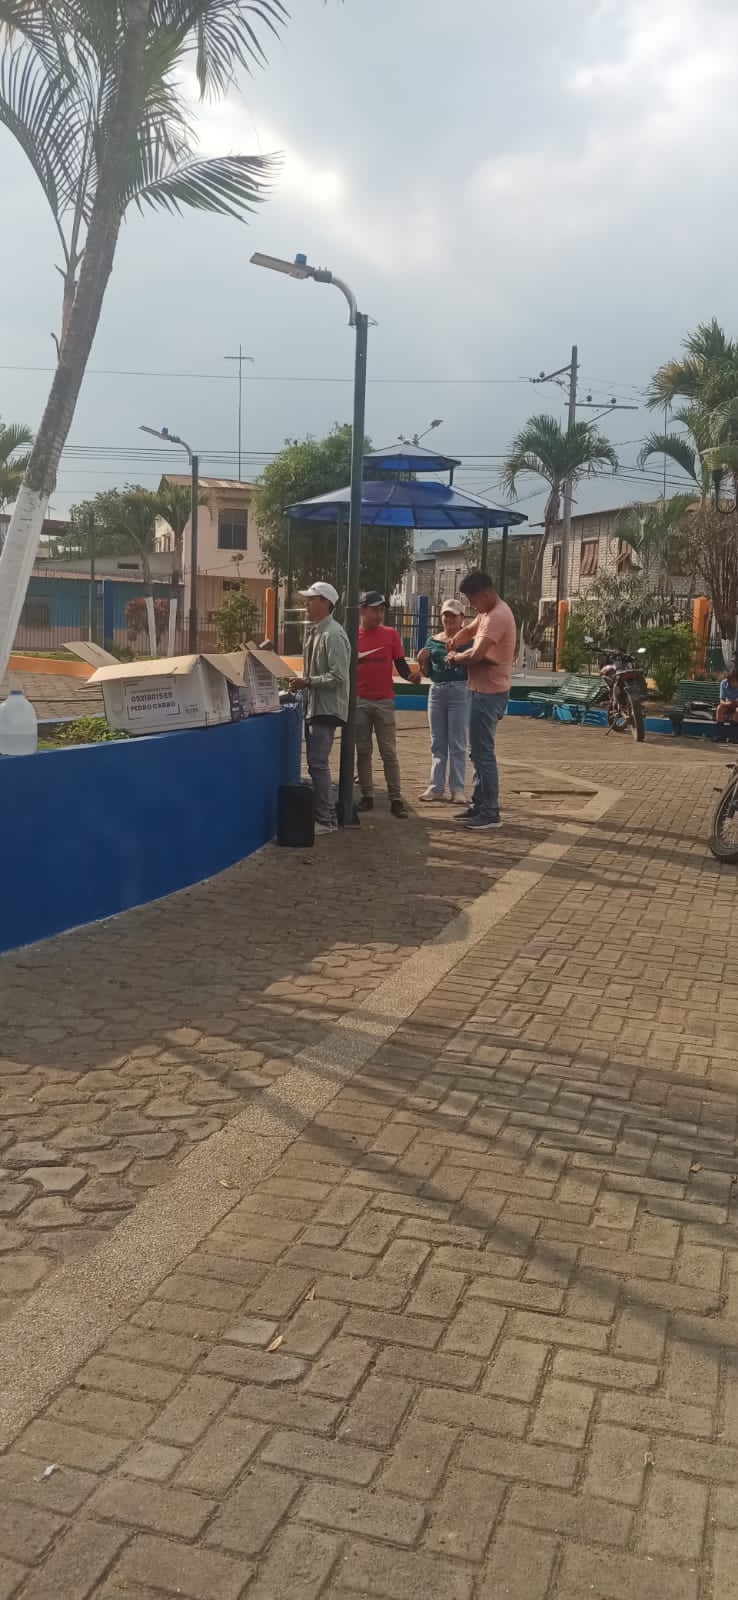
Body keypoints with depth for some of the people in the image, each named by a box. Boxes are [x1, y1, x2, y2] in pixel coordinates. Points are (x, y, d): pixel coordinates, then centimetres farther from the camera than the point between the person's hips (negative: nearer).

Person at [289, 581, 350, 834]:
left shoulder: (333, 635, -16)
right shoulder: (314, 631, 14)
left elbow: (338, 676, -22)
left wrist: (307, 682, -21)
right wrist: (303, 682, 8)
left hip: (326, 707, -10)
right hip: (313, 706, 10)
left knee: (318, 764, -10)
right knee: (316, 764, 14)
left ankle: (326, 820, -3)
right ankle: (323, 812, 23)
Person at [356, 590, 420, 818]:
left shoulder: (391, 634, 1)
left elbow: (400, 664, 0)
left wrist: (411, 675, -21)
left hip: (385, 701, -1)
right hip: (359, 701, 1)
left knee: (389, 751, 0)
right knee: (363, 751, 7)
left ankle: (396, 799, 1)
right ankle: (367, 797, 15)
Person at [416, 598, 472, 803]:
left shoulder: (467, 640, -2)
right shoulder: (433, 641, 12)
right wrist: (422, 660, -4)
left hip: (460, 691, -5)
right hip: (436, 690, 5)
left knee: (457, 743, -2)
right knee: (437, 743, 8)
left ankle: (457, 788, 1)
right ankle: (436, 787, 13)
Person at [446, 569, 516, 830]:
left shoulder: (498, 616, -20)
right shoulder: (487, 613, 13)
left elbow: (476, 655, -27)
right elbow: (467, 631, 26)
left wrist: (455, 657, -7)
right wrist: (452, 647, 5)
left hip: (489, 693, -11)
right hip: (484, 690, 11)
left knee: (483, 753, -8)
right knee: (479, 752, 16)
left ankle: (490, 814, -4)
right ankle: (479, 805, 24)